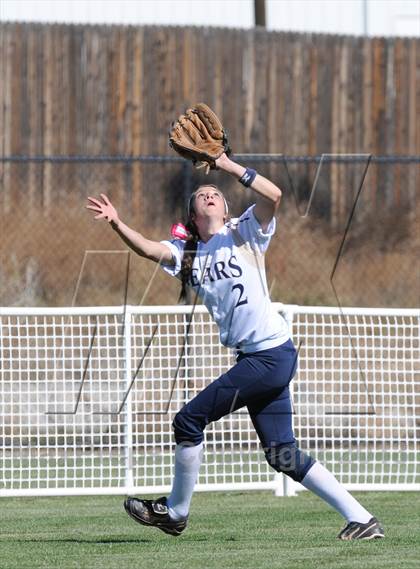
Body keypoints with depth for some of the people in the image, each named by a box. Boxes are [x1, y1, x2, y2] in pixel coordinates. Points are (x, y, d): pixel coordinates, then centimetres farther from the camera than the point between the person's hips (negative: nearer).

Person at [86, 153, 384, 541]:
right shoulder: (187, 253, 15)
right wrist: (117, 223, -17)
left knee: (189, 420, -5)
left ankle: (175, 511, 12)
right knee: (282, 454, 6)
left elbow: (273, 195, -17)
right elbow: (150, 249, -2)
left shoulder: (243, 232, 0)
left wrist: (227, 165, -17)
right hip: (253, 359, 8)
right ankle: (360, 519, 10)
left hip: (272, 354, -8)